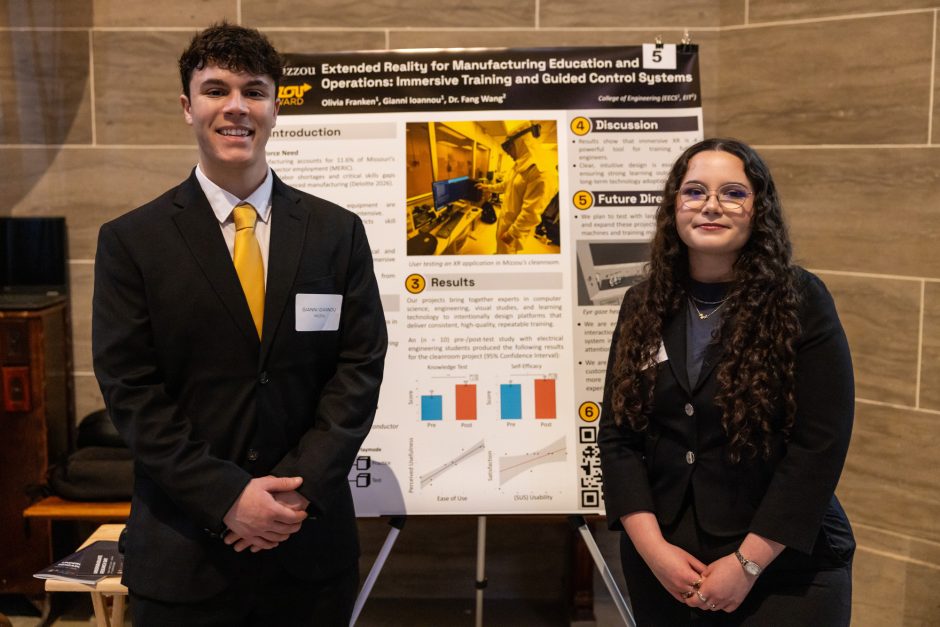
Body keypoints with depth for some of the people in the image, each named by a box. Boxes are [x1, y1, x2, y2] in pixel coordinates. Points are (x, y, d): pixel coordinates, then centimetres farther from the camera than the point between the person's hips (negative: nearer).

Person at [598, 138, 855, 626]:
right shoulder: (644, 306, 2)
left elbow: (821, 442, -13)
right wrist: (652, 546, -10)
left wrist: (748, 562, -15)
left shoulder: (801, 302, -8)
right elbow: (616, 432, 0)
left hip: (784, 569, -3)